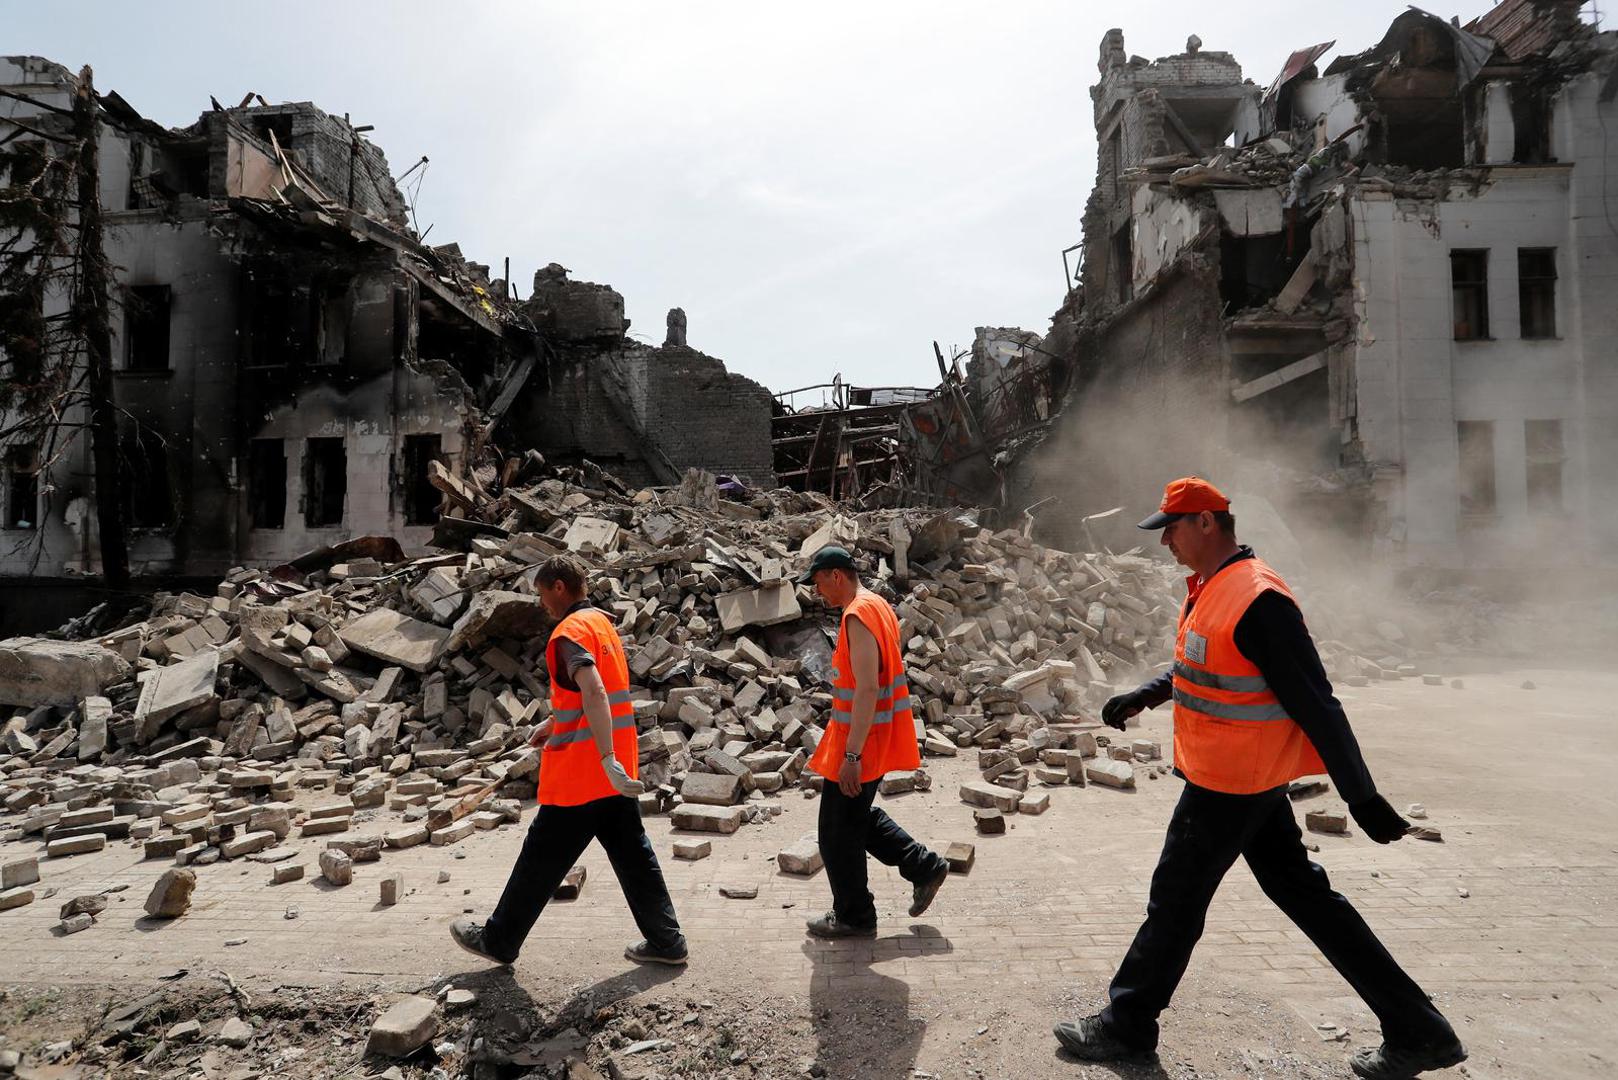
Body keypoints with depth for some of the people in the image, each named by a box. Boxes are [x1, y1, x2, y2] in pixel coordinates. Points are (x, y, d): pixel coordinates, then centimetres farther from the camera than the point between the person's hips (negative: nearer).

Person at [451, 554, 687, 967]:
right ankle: (666, 941, 17)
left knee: (541, 859, 7)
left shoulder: (570, 631, -16)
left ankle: (498, 941, 24)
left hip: (578, 773, -8)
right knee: (633, 855, 12)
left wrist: (607, 759, -34)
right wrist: (552, 723, 33)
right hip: (615, 773, 8)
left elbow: (593, 692, -30)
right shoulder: (603, 623, 13)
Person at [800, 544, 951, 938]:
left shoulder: (858, 616, -21)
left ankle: (853, 917, 21)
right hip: (878, 740, 10)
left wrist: (851, 755, -27)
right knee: (858, 818, 24)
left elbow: (866, 689, -27)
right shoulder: (878, 606, 10)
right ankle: (925, 867, 28)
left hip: (859, 743, -10)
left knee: (838, 833, 6)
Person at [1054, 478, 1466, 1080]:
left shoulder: (1258, 600, -24)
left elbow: (1315, 704, -22)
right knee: (1302, 893, 17)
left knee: (1175, 899, 5)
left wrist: (1363, 798, -18)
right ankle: (1417, 1031, 27)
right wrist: (1143, 695, 13)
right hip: (1250, 779, 10)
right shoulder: (1209, 587, 7)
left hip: (1231, 782, -10)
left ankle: (1127, 1025, 23)